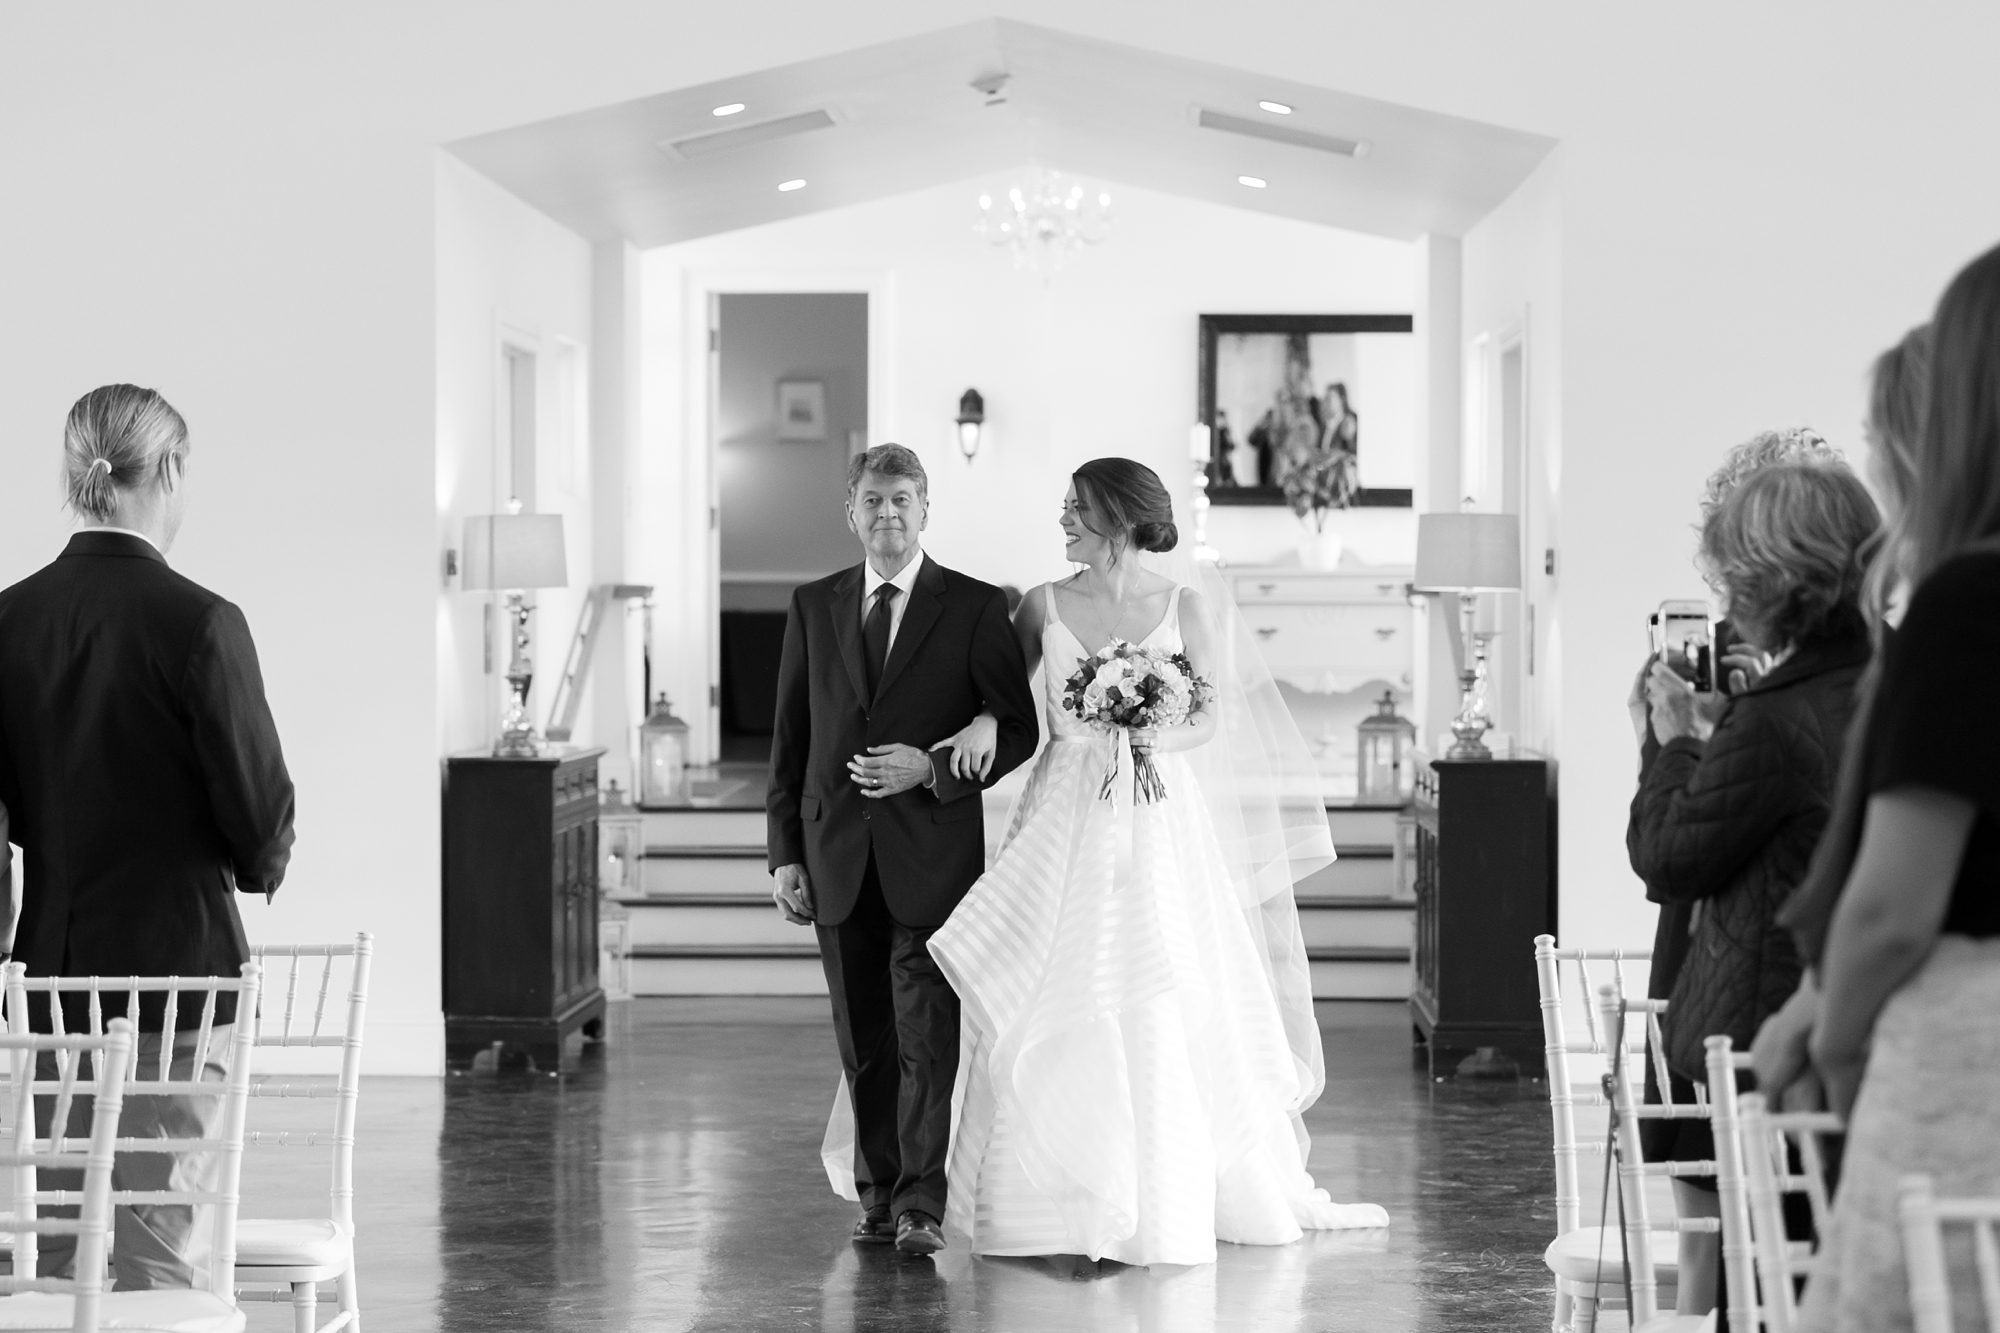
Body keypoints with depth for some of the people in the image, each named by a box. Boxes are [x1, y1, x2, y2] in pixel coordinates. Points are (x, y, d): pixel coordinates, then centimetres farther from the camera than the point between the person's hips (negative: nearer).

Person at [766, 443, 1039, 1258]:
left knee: (927, 1031, -7)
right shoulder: (813, 608, 9)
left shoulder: (975, 608, 0)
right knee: (864, 1040, 9)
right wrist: (785, 852, 5)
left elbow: (1020, 729, -1)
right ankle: (876, 1193, 18)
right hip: (838, 855, 3)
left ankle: (921, 1205, -6)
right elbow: (790, 740, 10)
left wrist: (932, 768, -15)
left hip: (932, 848, -3)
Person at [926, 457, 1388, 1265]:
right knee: (1056, 1009, -2)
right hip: (1067, 824, 1)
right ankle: (1051, 1200, 7)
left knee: (1158, 1011, -1)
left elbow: (1212, 721, 1)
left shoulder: (1186, 609, 0)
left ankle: (1154, 1206, 12)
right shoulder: (1045, 606, 4)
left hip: (1159, 826, -1)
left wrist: (1152, 738, -17)